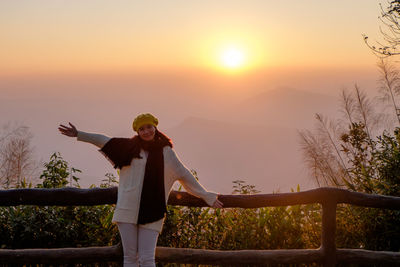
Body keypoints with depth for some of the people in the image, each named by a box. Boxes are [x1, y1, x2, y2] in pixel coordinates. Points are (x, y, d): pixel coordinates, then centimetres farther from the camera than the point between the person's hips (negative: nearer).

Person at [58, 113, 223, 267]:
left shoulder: (166, 152, 10)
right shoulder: (130, 147, 10)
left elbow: (185, 176, 15)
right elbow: (104, 141, 16)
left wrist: (207, 197, 16)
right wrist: (78, 134, 13)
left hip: (151, 215, -1)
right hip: (128, 210, 1)